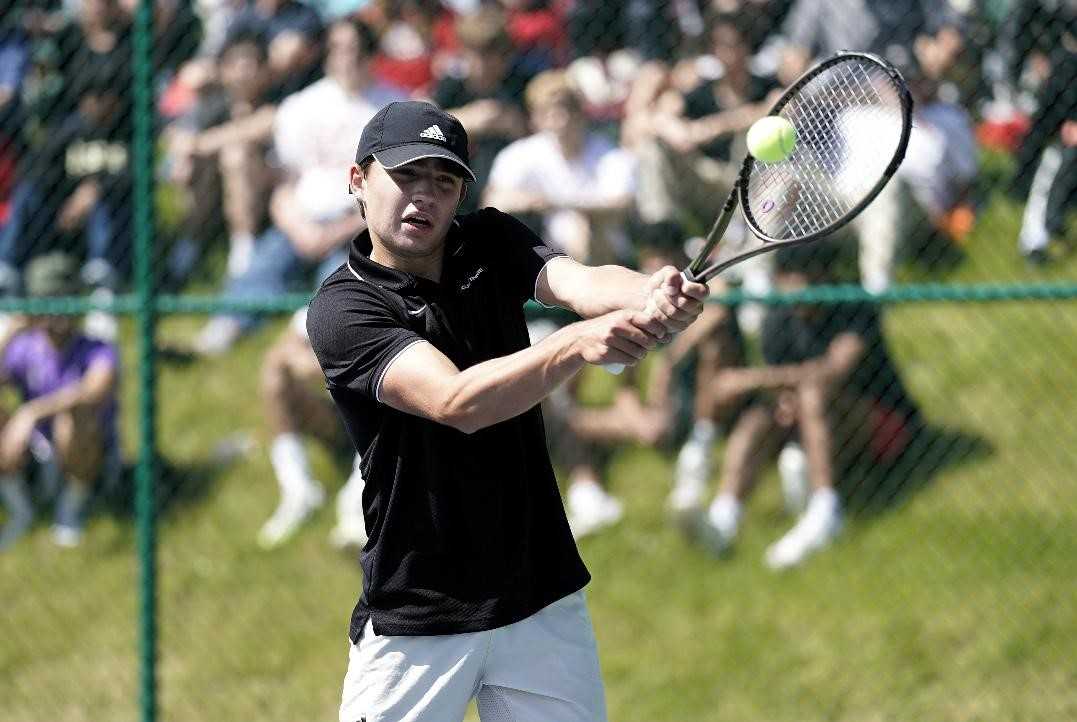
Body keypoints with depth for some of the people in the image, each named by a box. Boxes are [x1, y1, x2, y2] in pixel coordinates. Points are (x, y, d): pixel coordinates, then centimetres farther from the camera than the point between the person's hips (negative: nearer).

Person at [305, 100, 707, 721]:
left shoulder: (491, 243, 3)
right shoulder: (342, 309, -12)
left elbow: (580, 280, -18)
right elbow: (457, 402, -28)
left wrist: (650, 297, -41)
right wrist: (578, 343, -42)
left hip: (544, 604, 4)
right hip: (417, 620, -4)